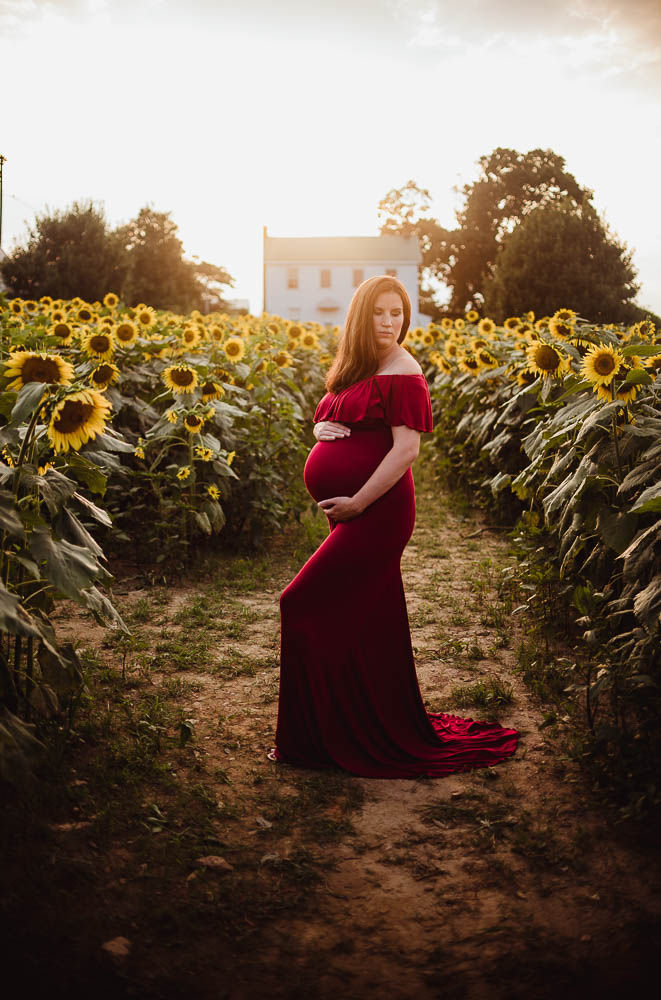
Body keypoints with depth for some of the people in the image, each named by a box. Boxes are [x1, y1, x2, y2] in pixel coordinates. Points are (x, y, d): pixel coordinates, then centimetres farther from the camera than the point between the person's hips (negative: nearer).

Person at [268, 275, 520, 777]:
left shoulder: (402, 372, -10)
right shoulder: (356, 371, 16)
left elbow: (407, 448, -18)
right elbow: (329, 426, 23)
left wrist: (356, 503, -19)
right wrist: (321, 430, -2)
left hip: (374, 513, -9)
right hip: (351, 514, 9)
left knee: (303, 605, -7)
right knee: (368, 624, 13)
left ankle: (314, 738, 6)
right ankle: (387, 729, 27)